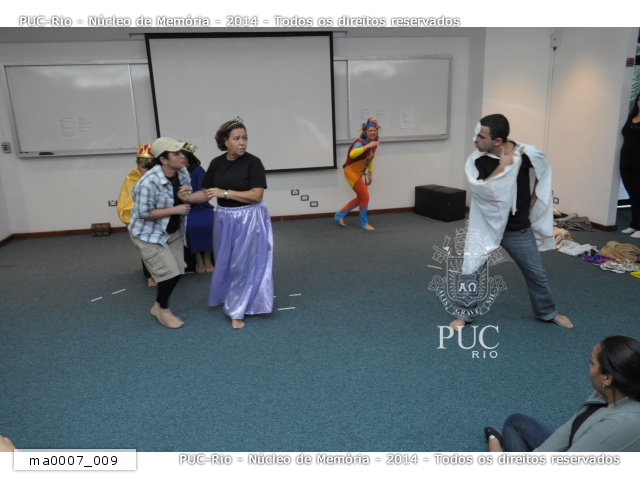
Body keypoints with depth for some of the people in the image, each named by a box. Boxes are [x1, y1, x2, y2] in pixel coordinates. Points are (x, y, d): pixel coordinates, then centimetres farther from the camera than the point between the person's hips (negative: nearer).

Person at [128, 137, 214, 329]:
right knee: (170, 273, -8)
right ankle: (162, 309, 18)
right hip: (148, 234, -7)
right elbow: (144, 213, -25)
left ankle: (159, 306, 33)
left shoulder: (183, 173, -10)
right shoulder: (149, 182, -30)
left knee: (176, 271, 10)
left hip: (173, 231, 7)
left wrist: (186, 196, -21)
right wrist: (176, 209, -25)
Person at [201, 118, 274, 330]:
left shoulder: (252, 162, -12)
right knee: (225, 263, 16)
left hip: (249, 219, -4)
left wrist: (225, 193, -20)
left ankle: (237, 311, 15)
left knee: (243, 265, 3)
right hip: (224, 218, 5)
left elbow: (256, 195, -19)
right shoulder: (217, 163, 1)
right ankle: (229, 299, 39)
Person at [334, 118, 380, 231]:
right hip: (351, 171, -9)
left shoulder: (374, 144, 3)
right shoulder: (360, 143, -23)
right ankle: (364, 223, 10)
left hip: (360, 173, 9)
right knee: (365, 196, -8)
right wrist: (367, 146, -47)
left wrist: (370, 174, 18)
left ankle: (340, 215, 28)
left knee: (361, 198, 15)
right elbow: (352, 154, -44)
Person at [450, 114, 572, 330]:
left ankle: (547, 312, 40)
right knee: (470, 272, -4)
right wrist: (503, 166, -27)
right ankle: (464, 314, 17)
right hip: (486, 226, -1)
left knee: (536, 273, 16)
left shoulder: (526, 153, -16)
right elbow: (481, 189, -28)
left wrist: (534, 199, 5)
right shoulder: (476, 159, -15)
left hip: (519, 229, 1)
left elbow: (544, 172, 6)